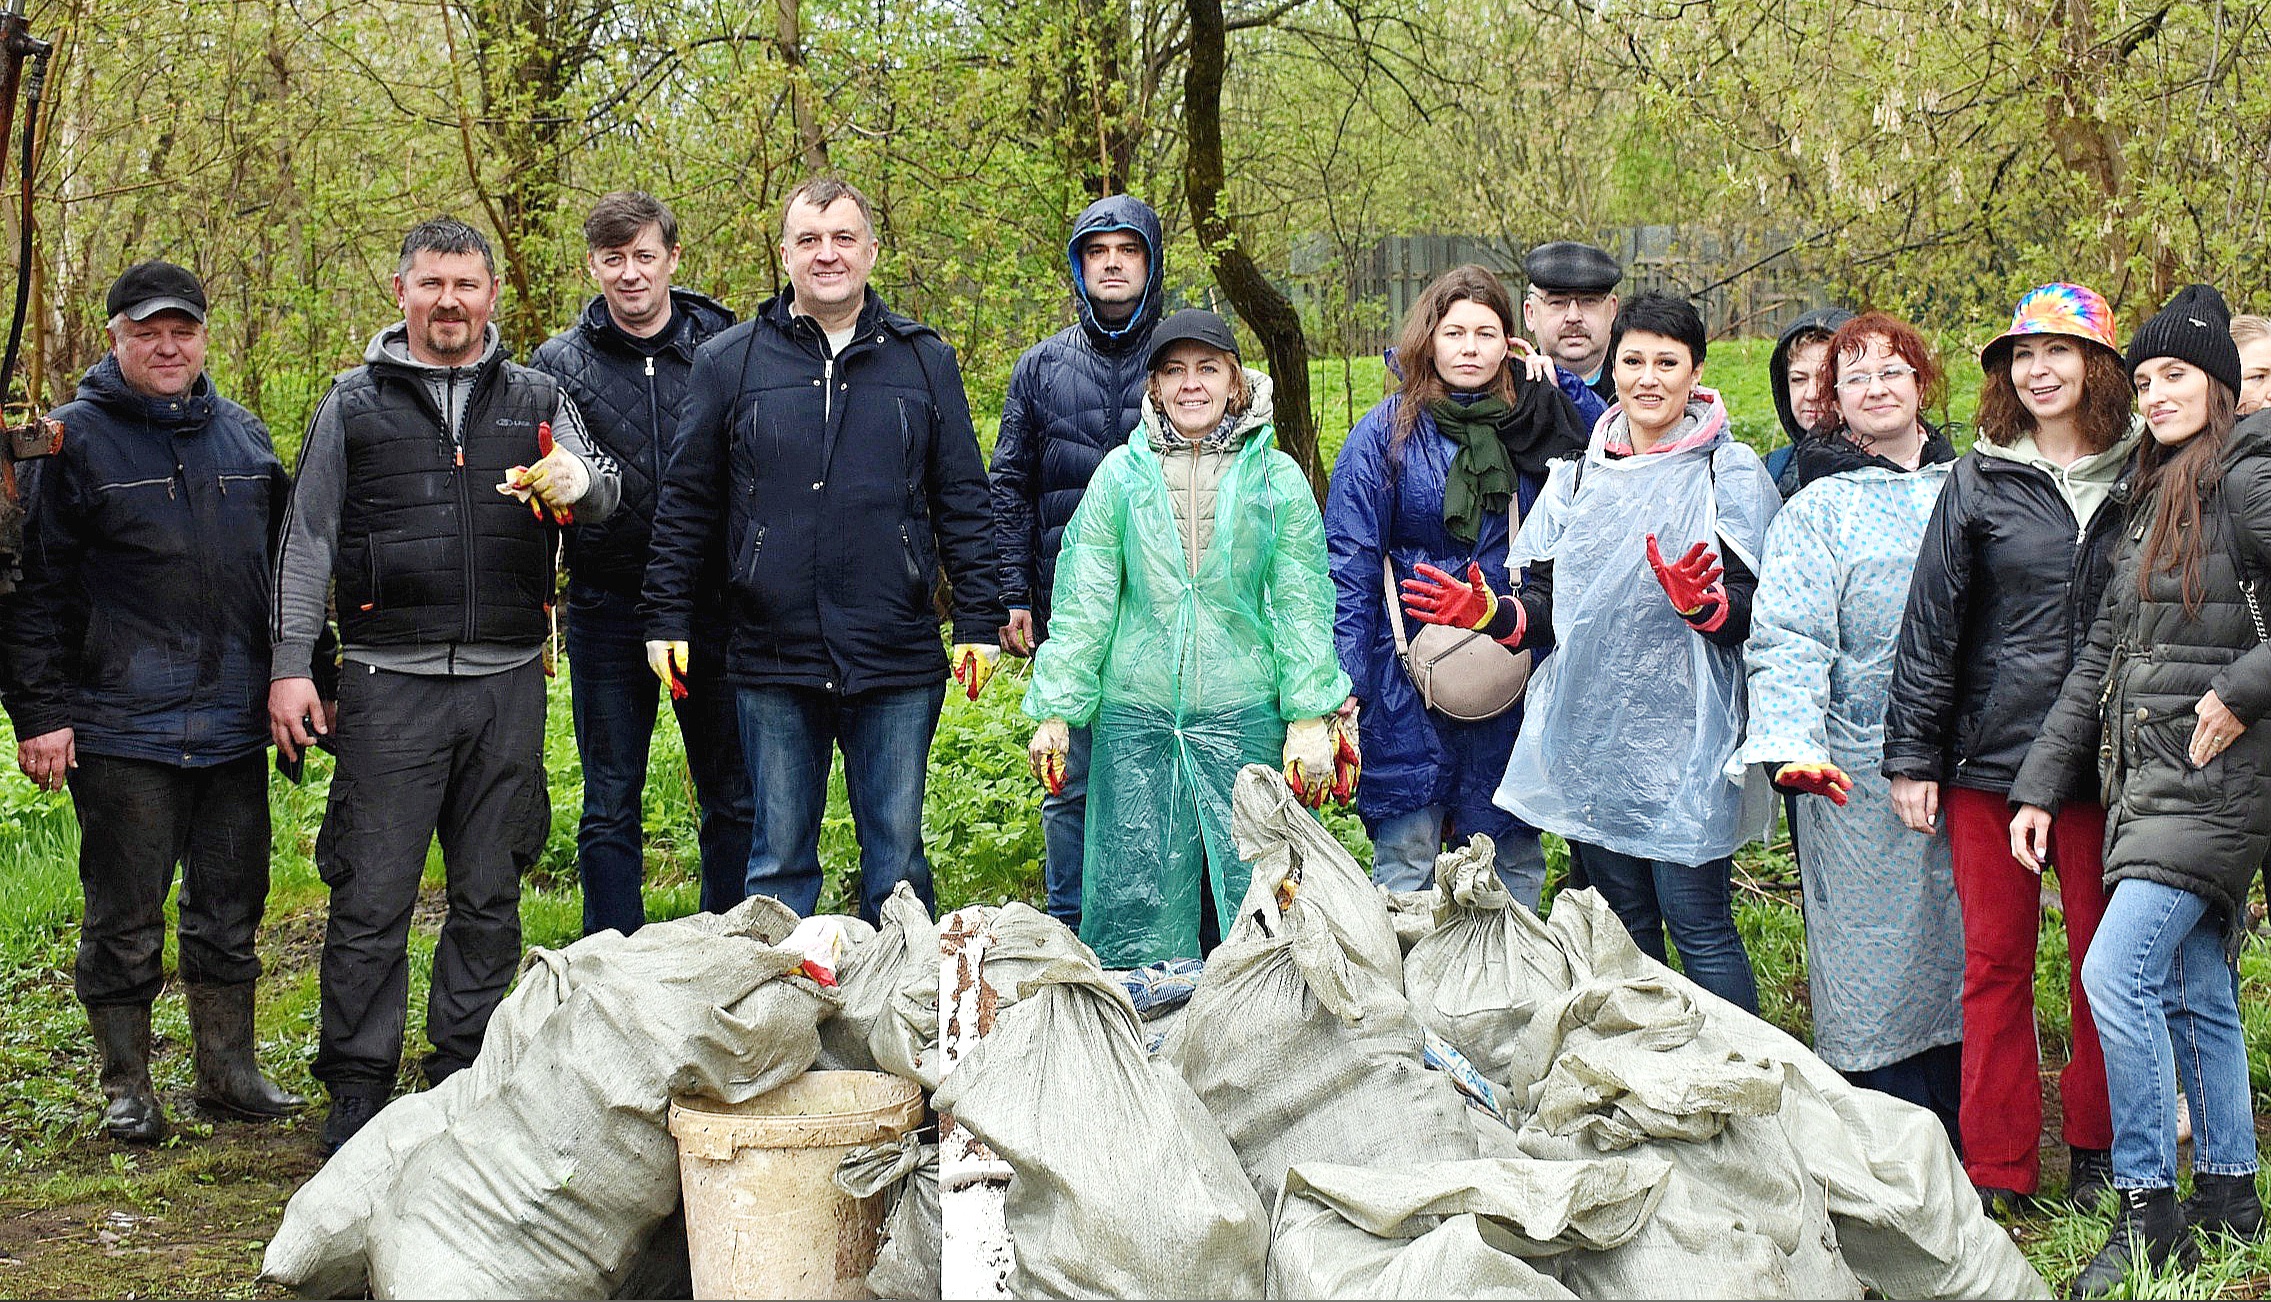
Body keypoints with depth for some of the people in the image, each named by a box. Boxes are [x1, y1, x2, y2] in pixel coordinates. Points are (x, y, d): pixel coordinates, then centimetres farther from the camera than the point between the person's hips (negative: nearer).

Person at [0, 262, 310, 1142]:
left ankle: (227, 1070, 23)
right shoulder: (73, 441, -2)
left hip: (234, 725, 4)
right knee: (124, 919, 3)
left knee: (231, 909, 11)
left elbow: (287, 568, 21)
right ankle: (126, 1088, 14)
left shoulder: (243, 437, 13)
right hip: (120, 730, -4)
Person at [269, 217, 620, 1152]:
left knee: (489, 898, 8)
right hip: (389, 685, -2)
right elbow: (308, 542, 8)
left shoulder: (534, 399, 13)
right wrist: (291, 665, 0)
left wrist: (578, 483, -24)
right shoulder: (354, 404, 8)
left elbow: (603, 491, 1)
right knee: (372, 898, -3)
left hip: (507, 685, 2)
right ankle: (357, 1091, 5)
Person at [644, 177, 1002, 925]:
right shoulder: (729, 362, 6)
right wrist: (667, 622, 5)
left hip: (898, 665, 0)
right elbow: (686, 505, 9)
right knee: (778, 863, 6)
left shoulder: (923, 360, 8)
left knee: (898, 863, 6)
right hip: (774, 665, 0)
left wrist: (980, 623, 4)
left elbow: (963, 503, 10)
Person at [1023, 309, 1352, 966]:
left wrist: (1310, 717, -4)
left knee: (1252, 897, 1)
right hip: (1135, 718, 1)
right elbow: (1083, 599, 7)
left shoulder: (1277, 478, 6)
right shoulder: (1122, 472, 7)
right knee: (1134, 896, 2)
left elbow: (1302, 604, 4)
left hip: (1245, 715, 0)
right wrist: (1056, 709, 2)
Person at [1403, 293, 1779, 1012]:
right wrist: (1489, 613, -4)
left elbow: (1756, 611, -6)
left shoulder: (1730, 473, 1)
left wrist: (1700, 602, -26)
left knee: (1699, 927, -7)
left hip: (1684, 736, -4)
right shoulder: (1577, 478, 15)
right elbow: (1545, 607, 16)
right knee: (1622, 926, 11)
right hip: (1590, 730, 5)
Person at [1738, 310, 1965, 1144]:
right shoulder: (1817, 509, 0)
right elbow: (1789, 638, -10)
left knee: (1962, 945, 7)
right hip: (1860, 774, -4)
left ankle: (1962, 1146, 18)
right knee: (1874, 957, -3)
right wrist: (1793, 746, -24)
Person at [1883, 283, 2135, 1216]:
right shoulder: (1979, 484, 4)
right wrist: (1911, 755, 2)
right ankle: (1997, 1166, 11)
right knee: (1995, 962, 3)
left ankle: (2099, 1155, 18)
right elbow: (1931, 623, 5)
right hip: (1989, 756, 0)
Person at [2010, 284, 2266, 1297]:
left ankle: (2148, 1211, -8)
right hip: (2147, 777, 9)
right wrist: (2040, 786, 15)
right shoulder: (2156, 500, 19)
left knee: (2117, 974, -15)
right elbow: (2100, 657, 18)